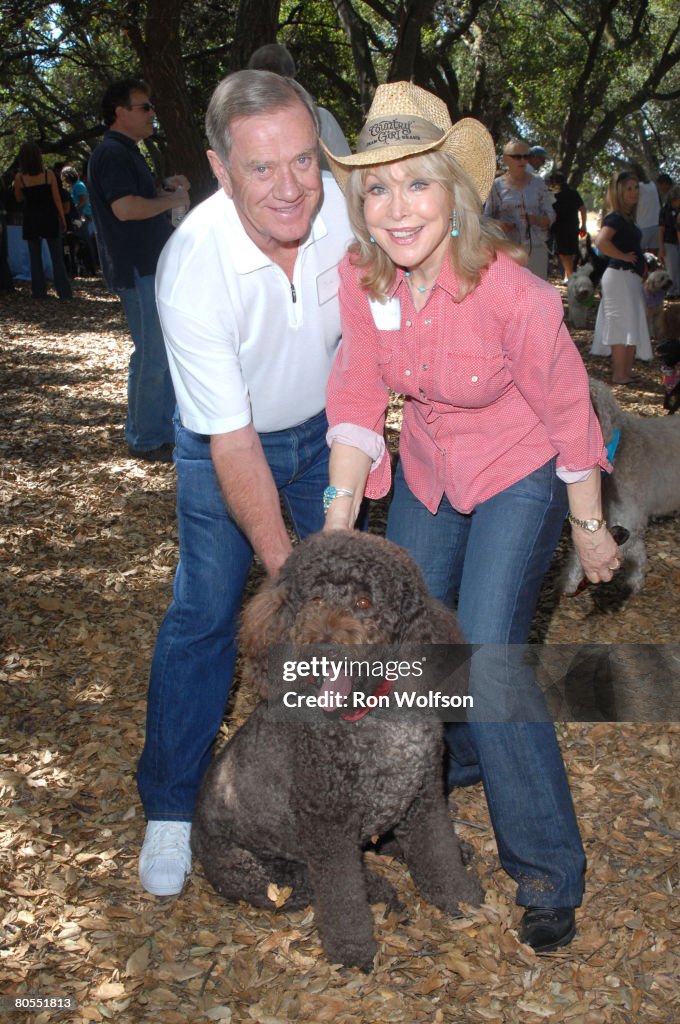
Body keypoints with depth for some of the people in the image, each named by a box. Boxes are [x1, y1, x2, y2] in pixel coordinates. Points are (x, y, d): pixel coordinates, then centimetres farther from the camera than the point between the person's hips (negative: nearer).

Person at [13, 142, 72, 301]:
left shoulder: (20, 177, -6)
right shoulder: (48, 174, -8)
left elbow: (19, 198, 10)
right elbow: (57, 199, -5)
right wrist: (63, 219, 2)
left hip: (31, 220, 0)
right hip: (49, 219, 0)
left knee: (35, 258, 10)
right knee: (57, 258, 4)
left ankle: (39, 292, 9)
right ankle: (64, 293, -1)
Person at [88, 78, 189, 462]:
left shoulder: (127, 152, 20)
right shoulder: (112, 153, -13)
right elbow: (125, 207, -25)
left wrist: (167, 190, 10)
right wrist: (171, 200, -12)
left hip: (154, 265, 11)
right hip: (138, 269, -11)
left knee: (167, 352, 15)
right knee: (152, 354, -7)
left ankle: (166, 428, 25)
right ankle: (145, 440, 2)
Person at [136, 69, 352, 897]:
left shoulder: (346, 204, -22)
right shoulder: (192, 270, -35)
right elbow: (233, 442, -31)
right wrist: (284, 569, -30)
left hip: (323, 424, 4)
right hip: (225, 441, -4)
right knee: (204, 611, -4)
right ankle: (168, 808, 12)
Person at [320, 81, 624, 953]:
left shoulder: (510, 291, -30)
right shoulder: (359, 278, -15)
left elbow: (567, 411, -19)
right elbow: (357, 400, -10)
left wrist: (589, 529, -9)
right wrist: (339, 517, -18)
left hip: (518, 477, -6)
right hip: (427, 473, 6)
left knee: (488, 661, -15)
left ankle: (547, 868, 7)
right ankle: (456, 757, 49)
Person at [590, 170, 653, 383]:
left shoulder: (627, 218, 15)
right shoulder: (615, 217, -15)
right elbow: (601, 242, -32)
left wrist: (640, 262, 14)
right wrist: (625, 256, -21)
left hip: (631, 277, 10)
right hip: (620, 276, -10)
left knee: (633, 325, 13)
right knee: (622, 325, -8)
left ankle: (627, 371, 19)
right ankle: (619, 374, -3)